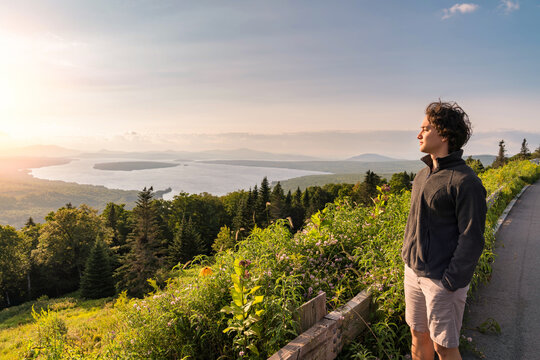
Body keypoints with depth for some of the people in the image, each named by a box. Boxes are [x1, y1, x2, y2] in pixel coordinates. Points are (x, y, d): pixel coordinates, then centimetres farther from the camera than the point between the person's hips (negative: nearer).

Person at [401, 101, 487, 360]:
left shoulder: (465, 181, -17)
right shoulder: (422, 176, 8)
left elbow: (472, 239, -17)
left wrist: (450, 283, -17)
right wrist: (407, 256, 13)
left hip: (442, 280, -7)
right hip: (413, 272, 7)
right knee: (418, 336, 19)